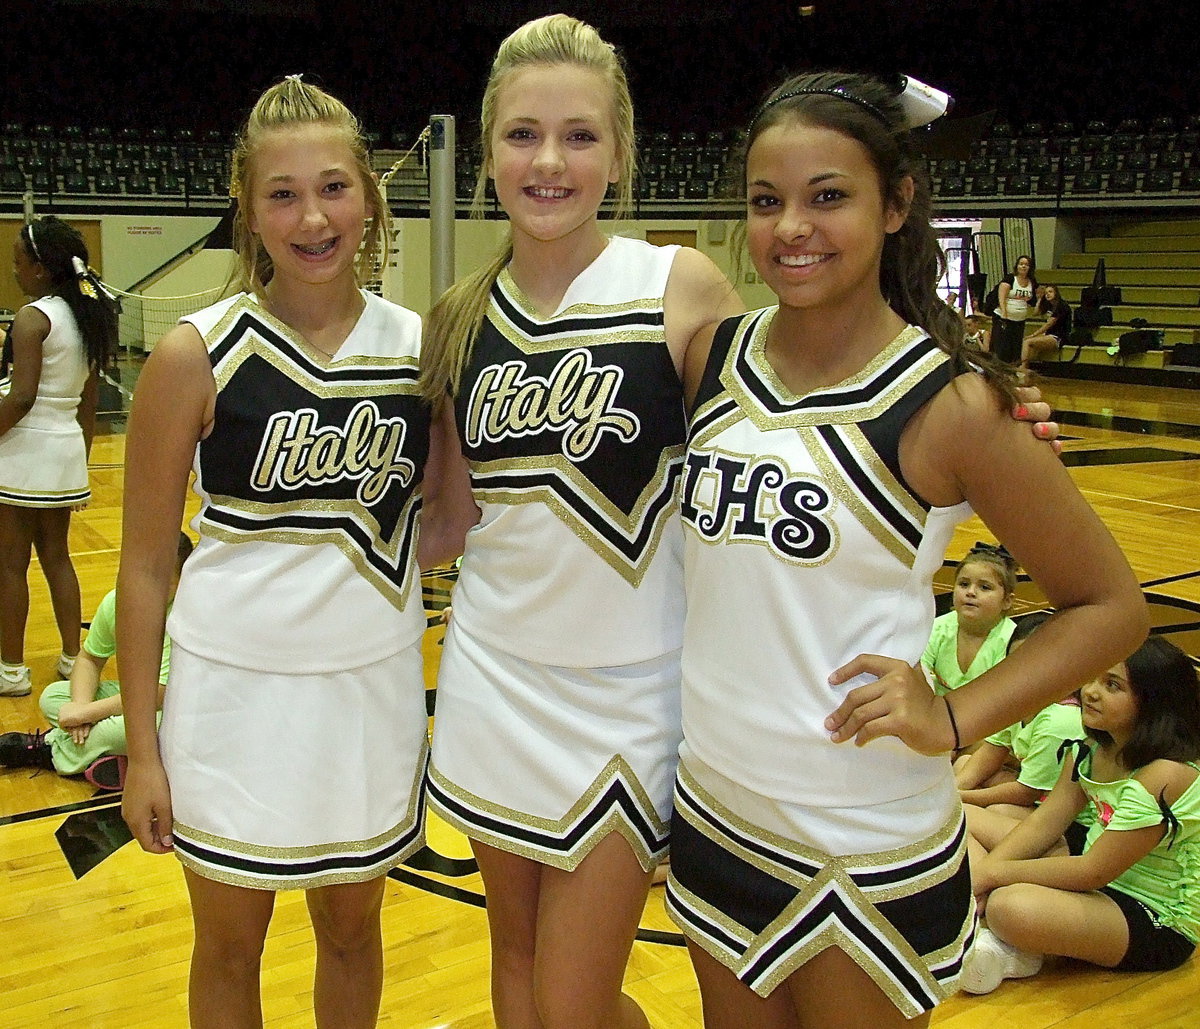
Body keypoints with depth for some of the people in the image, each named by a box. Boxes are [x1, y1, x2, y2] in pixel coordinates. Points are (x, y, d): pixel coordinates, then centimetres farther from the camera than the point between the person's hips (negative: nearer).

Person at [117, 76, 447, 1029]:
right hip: (233, 688, -2)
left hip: (374, 683, 2)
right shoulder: (197, 356, -11)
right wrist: (141, 746, -5)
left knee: (352, 927, 19)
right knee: (229, 946, 15)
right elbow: (146, 565, -6)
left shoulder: (418, 345, -3)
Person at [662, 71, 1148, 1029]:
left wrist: (953, 719, -19)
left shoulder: (950, 403, -16)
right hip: (714, 812, 5)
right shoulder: (711, 359, -2)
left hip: (867, 852, -4)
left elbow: (1111, 604, -8)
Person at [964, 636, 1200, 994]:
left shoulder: (1166, 776, -27)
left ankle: (1015, 952, -2)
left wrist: (993, 873, -19)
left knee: (1013, 907, -37)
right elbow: (1045, 822, -1)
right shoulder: (1096, 747, -1)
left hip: (1160, 921, -9)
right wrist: (979, 872, -16)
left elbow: (1094, 872, -25)